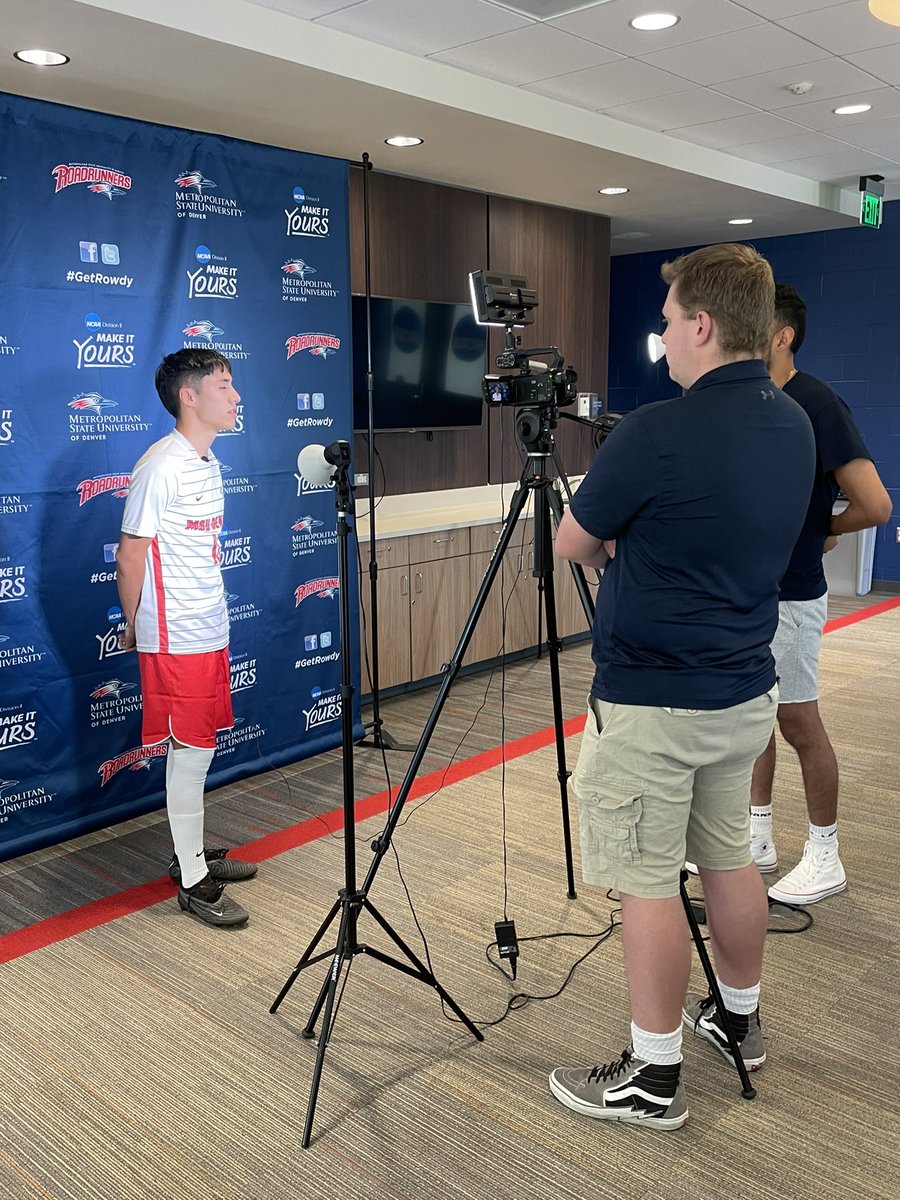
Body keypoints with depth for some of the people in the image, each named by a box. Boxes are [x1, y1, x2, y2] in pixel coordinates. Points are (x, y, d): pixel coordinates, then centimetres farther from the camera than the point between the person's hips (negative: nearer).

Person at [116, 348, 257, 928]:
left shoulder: (209, 463, 12)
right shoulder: (162, 467, -17)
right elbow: (130, 558, -14)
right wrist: (136, 627, -1)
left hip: (210, 632, 8)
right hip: (177, 640, -8)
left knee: (200, 748, 16)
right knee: (191, 751, -1)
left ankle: (194, 852, 31)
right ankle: (193, 882, 11)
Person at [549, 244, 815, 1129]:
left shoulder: (656, 434, -22)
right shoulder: (795, 426, 4)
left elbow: (571, 544, -7)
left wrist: (616, 546, 13)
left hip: (650, 702, -8)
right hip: (745, 691, 8)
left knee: (647, 883, 4)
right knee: (729, 859, 21)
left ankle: (653, 1077, 17)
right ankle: (739, 1020, 40)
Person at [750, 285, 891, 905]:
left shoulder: (816, 405, -17)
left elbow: (875, 504, -20)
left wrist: (819, 530, -5)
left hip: (789, 595, -8)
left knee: (799, 721, 3)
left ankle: (825, 857, 19)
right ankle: (757, 837, 29)